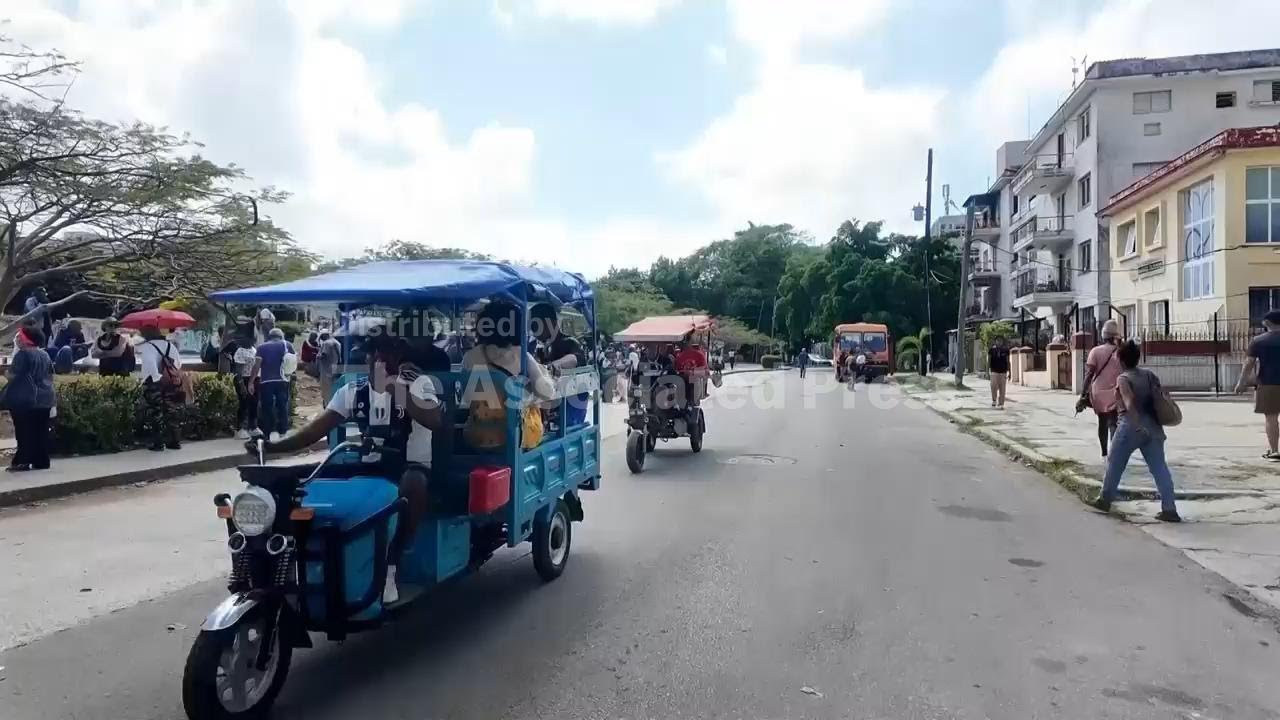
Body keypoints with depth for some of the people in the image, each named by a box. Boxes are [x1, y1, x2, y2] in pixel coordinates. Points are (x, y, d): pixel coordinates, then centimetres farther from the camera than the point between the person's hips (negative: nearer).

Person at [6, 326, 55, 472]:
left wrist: (6, 372, 8)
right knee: (41, 431, 7)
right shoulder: (45, 355, 13)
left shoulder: (23, 354, -10)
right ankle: (42, 461, 8)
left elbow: (13, 376, -13)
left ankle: (22, 462, -3)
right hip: (44, 398, 7)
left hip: (25, 400, -7)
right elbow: (50, 376, 18)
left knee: (24, 432, -3)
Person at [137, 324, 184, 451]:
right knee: (171, 412, 11)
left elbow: (150, 362, -22)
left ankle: (158, 443, 2)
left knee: (155, 414, 2)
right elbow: (179, 362, 10)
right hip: (171, 382, 5)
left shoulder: (145, 347, -6)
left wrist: (157, 377, -20)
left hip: (153, 383, -5)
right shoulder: (170, 345, 11)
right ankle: (175, 441, 12)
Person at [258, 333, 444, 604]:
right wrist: (272, 445, -14)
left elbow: (436, 421, -22)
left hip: (411, 468, -5)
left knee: (413, 484, -40)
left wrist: (399, 391, -29)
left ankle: (388, 567, -27)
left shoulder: (419, 383, -4)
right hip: (367, 469, 5)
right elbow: (317, 428, 0)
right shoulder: (352, 391, 9)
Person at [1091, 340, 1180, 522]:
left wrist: (1137, 424, -35)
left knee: (1115, 463, 12)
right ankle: (1169, 509, -4)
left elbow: (1129, 401, -25)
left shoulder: (1123, 379, -10)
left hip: (1131, 426, -6)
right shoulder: (1149, 374, 10)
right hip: (1152, 426, 6)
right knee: (1159, 468, 2)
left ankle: (1105, 499, 24)